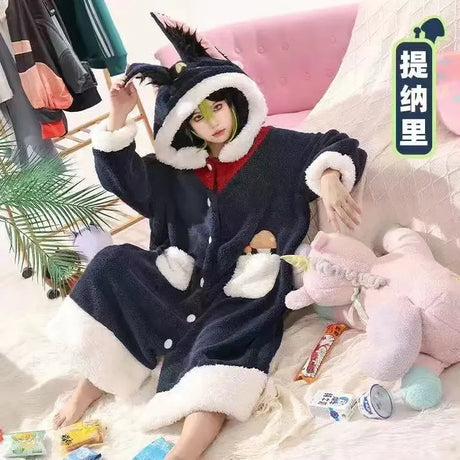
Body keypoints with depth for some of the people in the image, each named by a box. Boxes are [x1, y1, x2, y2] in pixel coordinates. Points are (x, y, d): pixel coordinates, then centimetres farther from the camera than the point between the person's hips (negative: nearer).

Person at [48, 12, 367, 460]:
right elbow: (124, 179, 8)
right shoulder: (177, 165, 11)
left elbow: (337, 146, 0)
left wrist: (329, 181, -23)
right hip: (186, 278, 5)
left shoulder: (273, 146, 2)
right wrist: (118, 119, -4)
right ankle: (95, 377, -6)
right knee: (114, 265, -12)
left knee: (225, 340, -34)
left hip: (246, 288, -4)